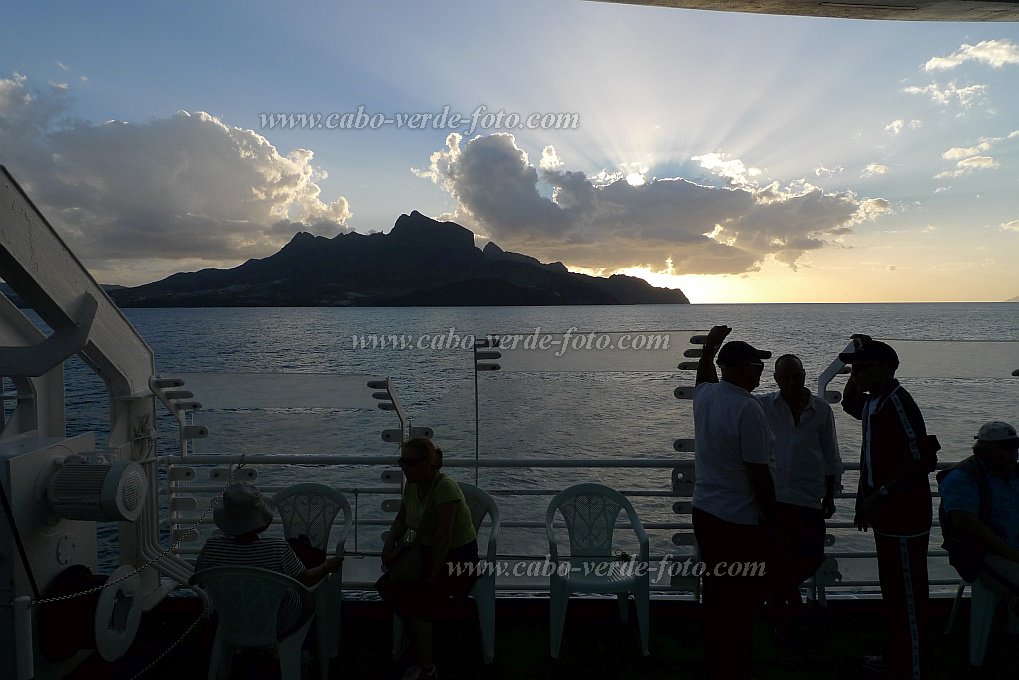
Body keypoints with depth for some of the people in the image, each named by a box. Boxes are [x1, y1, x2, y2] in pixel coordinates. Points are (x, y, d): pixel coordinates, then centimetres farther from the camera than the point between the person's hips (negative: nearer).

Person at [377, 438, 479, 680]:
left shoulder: (445, 487, -26)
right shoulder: (411, 486, -2)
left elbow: (443, 537, -25)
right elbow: (401, 520, 15)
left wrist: (432, 576, -19)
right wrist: (389, 544, -2)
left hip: (458, 559, -7)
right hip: (428, 553, 7)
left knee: (415, 598, -21)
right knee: (385, 586, -9)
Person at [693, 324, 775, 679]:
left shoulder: (704, 395, 3)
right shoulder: (747, 409, -20)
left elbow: (704, 373, 30)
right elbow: (759, 473, -18)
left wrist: (709, 346, 41)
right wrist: (772, 518, -8)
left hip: (704, 512, 8)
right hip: (739, 520, -8)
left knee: (716, 593, 19)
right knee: (742, 601, 6)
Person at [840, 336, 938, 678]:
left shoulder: (897, 403, -21)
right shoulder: (875, 402, 9)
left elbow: (923, 459, -28)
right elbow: (850, 404, 33)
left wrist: (879, 495, -27)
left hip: (904, 521, -10)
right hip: (887, 517, 10)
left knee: (907, 598, 2)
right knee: (892, 593, 22)